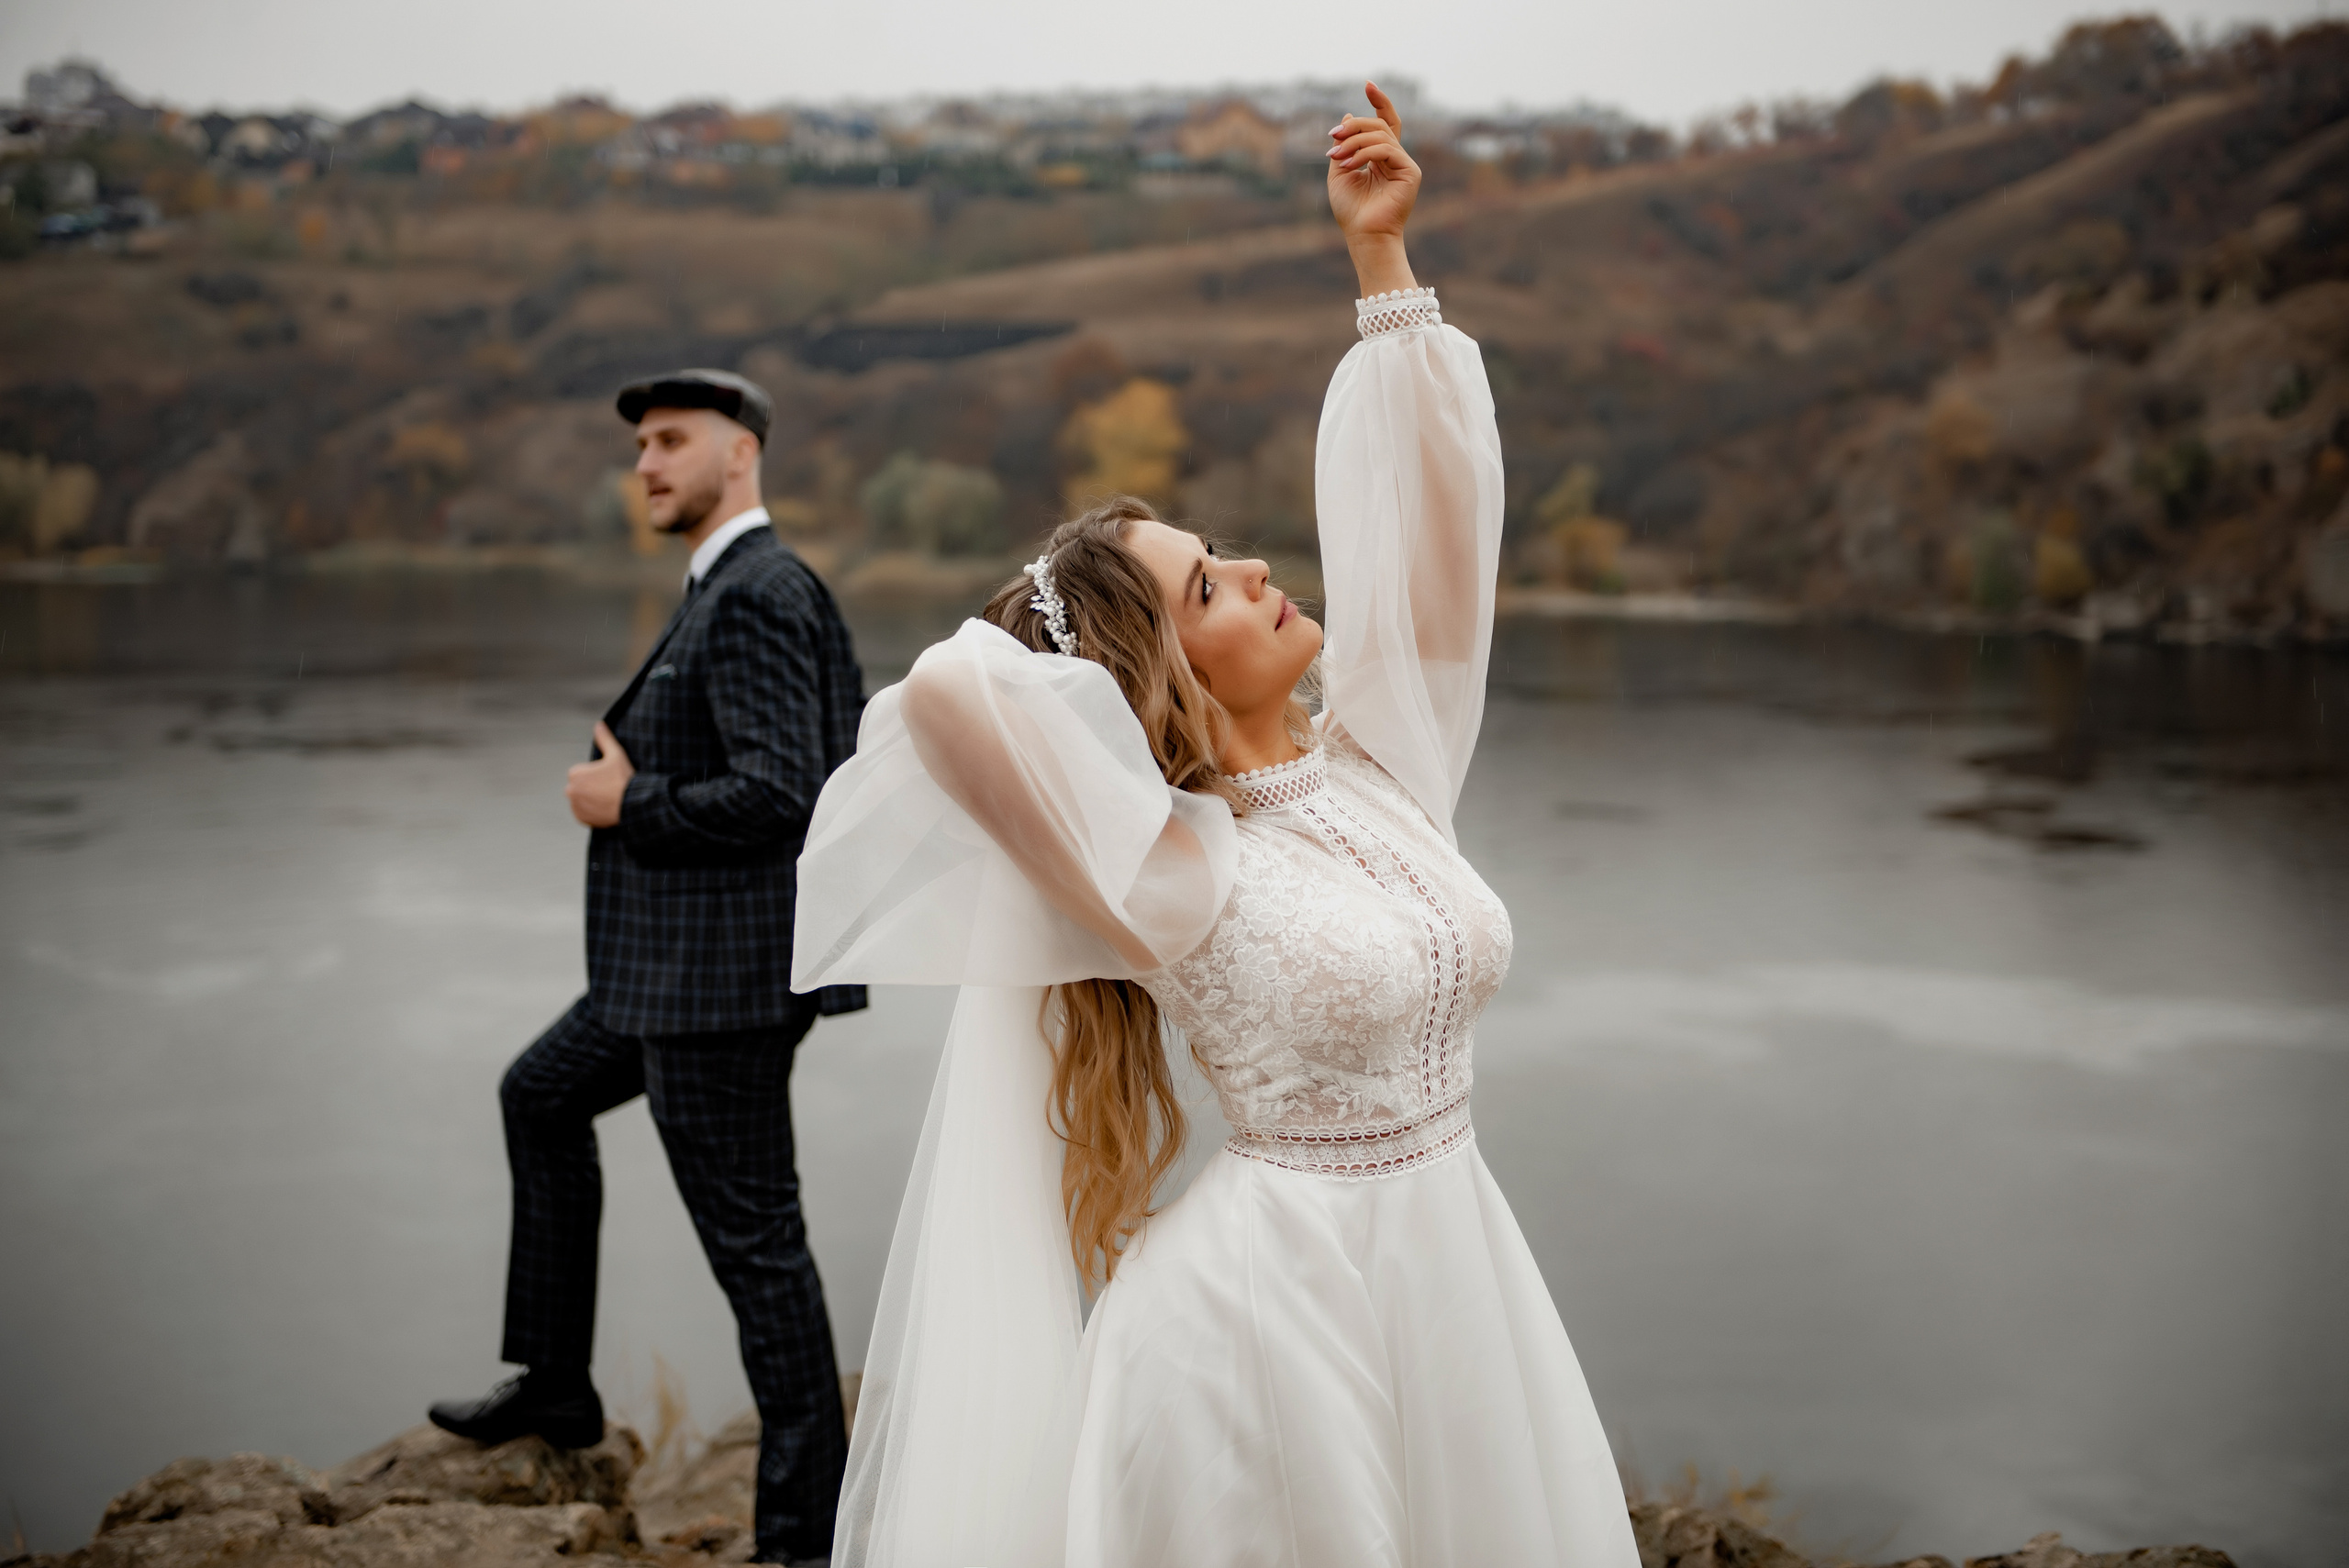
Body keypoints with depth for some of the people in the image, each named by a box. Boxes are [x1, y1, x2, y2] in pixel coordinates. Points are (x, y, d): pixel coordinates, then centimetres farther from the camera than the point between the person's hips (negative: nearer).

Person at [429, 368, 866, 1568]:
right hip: (688, 961, 11)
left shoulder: (755, 596, -18)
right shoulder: (749, 589, 15)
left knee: (752, 1234, -4)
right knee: (541, 1099, 26)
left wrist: (627, 807, -13)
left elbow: (777, 791, -27)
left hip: (725, 971, -11)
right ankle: (554, 1383, 35)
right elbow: (853, 764, 20)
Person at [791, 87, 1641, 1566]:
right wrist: (1075, 661, -8)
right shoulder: (1170, 869, -15)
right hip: (1278, 1292, -6)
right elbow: (953, 688, -31)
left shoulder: (1378, 760, 3)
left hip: (1455, 1272, 6)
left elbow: (1442, 502, 2)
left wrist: (1383, 257, -1)